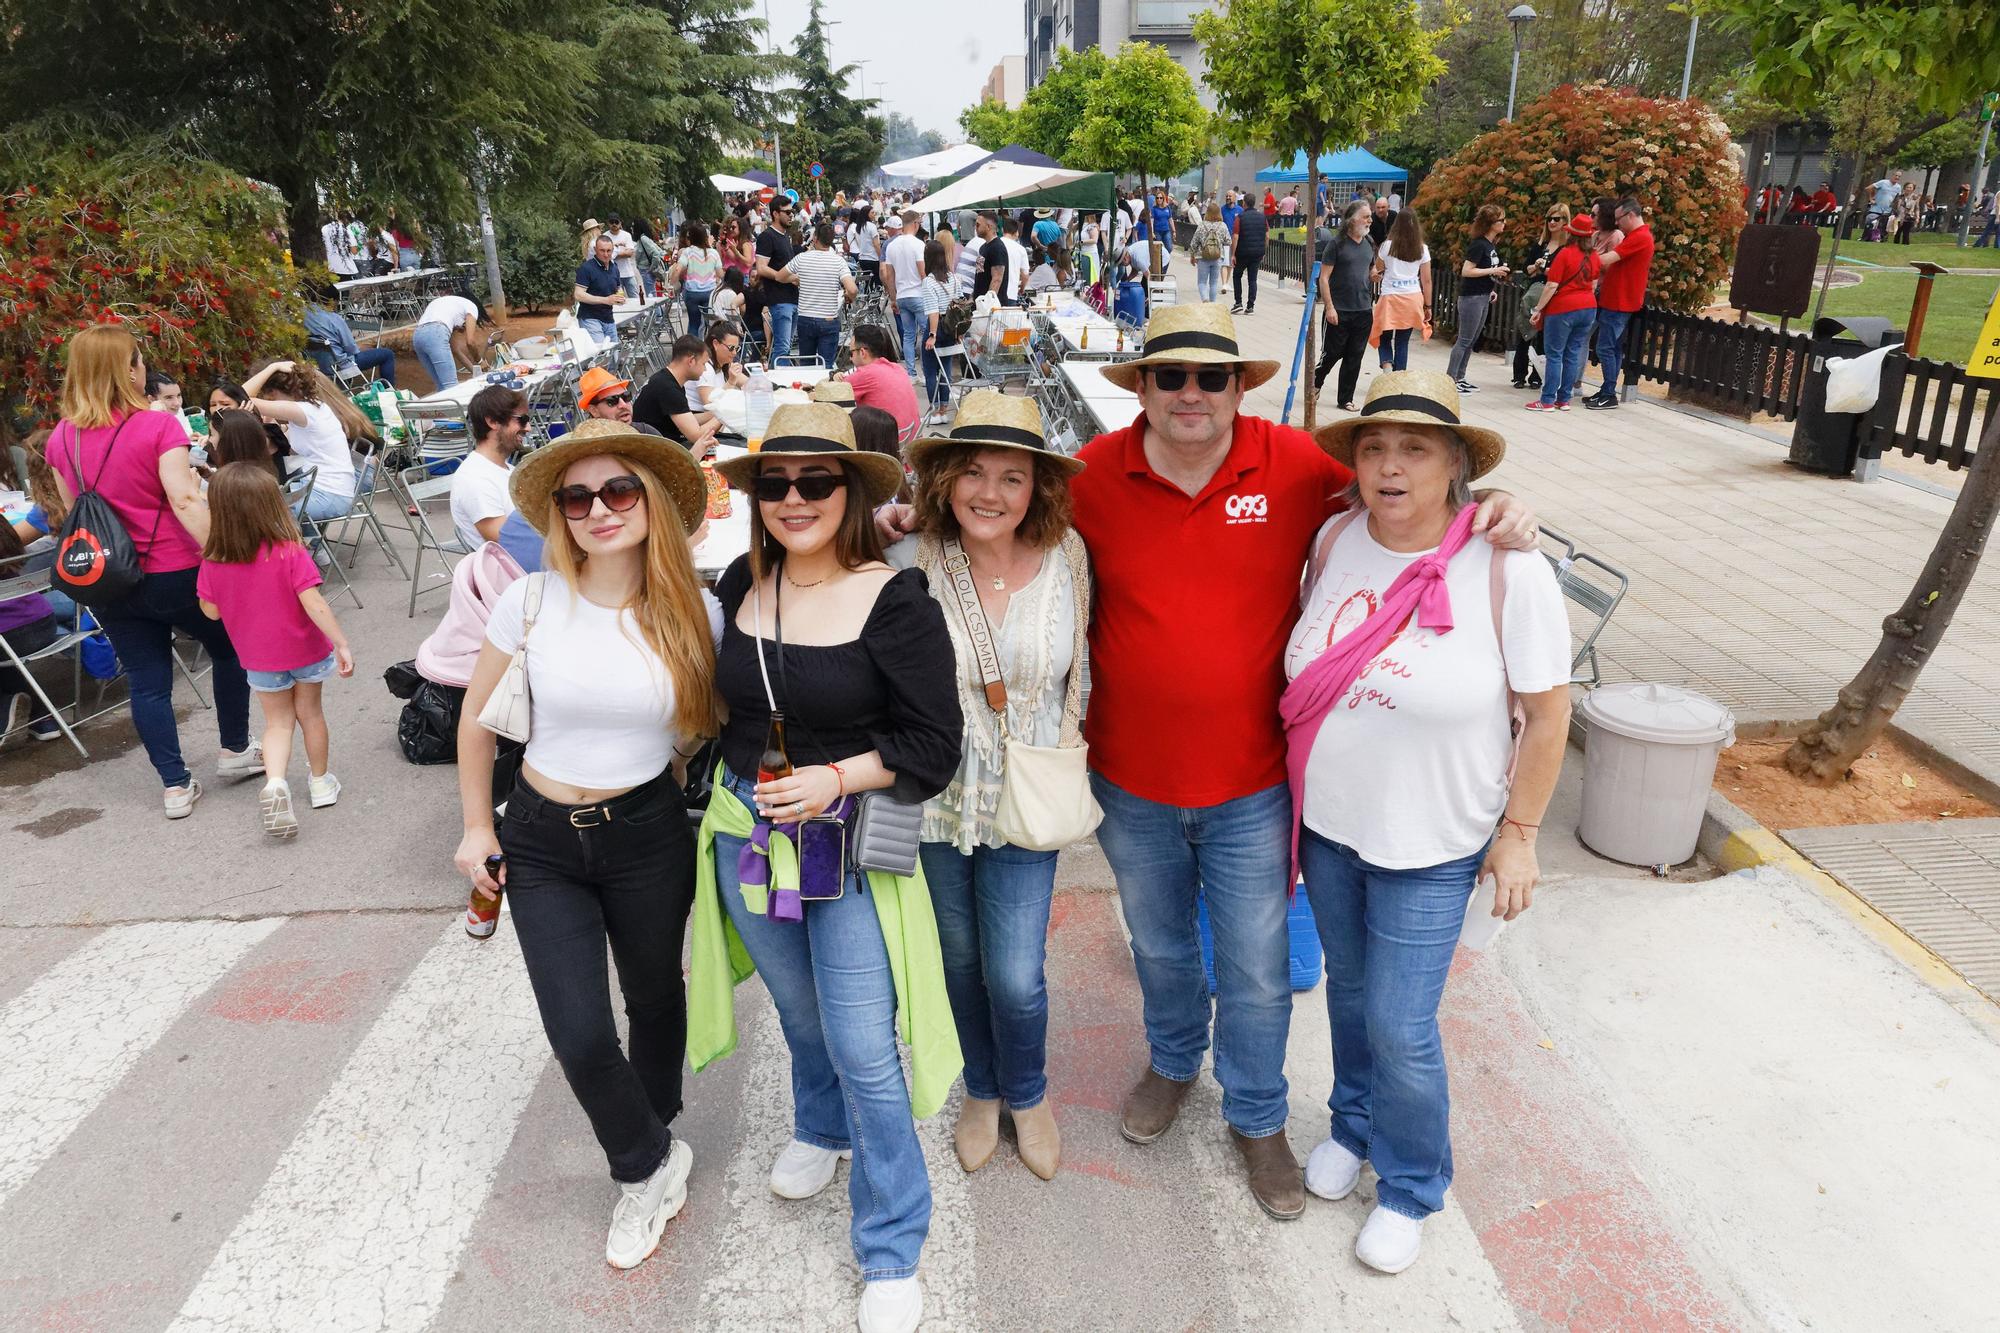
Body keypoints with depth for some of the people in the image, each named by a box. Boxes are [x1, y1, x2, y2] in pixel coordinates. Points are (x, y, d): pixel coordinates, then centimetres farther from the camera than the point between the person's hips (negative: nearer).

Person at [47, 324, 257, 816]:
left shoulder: (62, 438, 4)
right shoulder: (157, 428, -14)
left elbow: (73, 511, 14)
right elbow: (185, 503, -22)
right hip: (173, 574, -5)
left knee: (146, 681, 10)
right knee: (230, 649, 18)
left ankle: (175, 785, 13)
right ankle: (235, 751, 27)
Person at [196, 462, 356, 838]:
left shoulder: (214, 562, -14)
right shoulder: (290, 553, -23)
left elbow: (211, 611, -3)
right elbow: (313, 603, -27)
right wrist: (341, 644, -24)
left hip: (258, 657, 2)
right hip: (306, 651, -2)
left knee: (277, 722, 14)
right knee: (309, 712, 19)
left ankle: (275, 783, -11)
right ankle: (320, 782, 32)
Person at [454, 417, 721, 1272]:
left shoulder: (695, 614, -13)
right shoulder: (529, 602, -12)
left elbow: (716, 718, 7)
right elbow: (476, 718, 2)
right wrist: (476, 829, 4)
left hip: (649, 836, 0)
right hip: (541, 841, 0)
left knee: (653, 997, 19)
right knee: (580, 1038, -1)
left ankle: (650, 1151, 49)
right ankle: (653, 1165, 29)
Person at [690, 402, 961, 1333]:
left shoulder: (894, 601, -17)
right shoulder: (740, 586, -2)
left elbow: (932, 743, -14)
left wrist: (835, 778, -21)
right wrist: (748, 780, 11)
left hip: (851, 844, -5)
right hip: (747, 836, 5)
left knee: (864, 1050, -1)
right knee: (801, 1015, 25)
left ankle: (891, 1253, 20)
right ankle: (821, 1130, 55)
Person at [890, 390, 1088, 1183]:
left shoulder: (1067, 557, -10)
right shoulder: (910, 564, -15)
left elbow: (1078, 673, 3)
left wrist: (1061, 771, 3)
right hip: (936, 798, 0)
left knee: (1015, 974, 2)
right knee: (961, 960, 18)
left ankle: (1027, 1094, 36)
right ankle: (982, 1089, 47)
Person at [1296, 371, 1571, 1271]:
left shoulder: (1508, 570, -20)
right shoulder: (1336, 538, -7)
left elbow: (1547, 713, -11)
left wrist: (1518, 834, -7)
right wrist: (1292, 789, 11)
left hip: (1430, 847, -4)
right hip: (1326, 823, 4)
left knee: (1401, 1027, 5)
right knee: (1349, 987, 22)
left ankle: (1409, 1189, 33)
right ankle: (1354, 1124, 49)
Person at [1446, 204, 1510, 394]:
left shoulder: (1489, 244, 11)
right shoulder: (1478, 244, -16)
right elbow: (1466, 271, -20)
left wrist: (1490, 289, 13)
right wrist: (1493, 271, -19)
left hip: (1483, 297, 9)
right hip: (1471, 297, -9)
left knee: (1472, 341, 11)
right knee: (1465, 340, -6)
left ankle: (1459, 378, 16)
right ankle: (1450, 379, -3)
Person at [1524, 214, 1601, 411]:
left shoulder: (1565, 254, -12)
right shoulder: (1594, 255, 7)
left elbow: (1552, 285, -15)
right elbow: (1594, 284, 15)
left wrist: (1538, 309, -10)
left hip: (1563, 308, -6)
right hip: (1588, 308, 6)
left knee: (1554, 355, -3)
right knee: (1572, 354, 9)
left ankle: (1547, 401, -3)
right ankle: (1564, 399, 12)